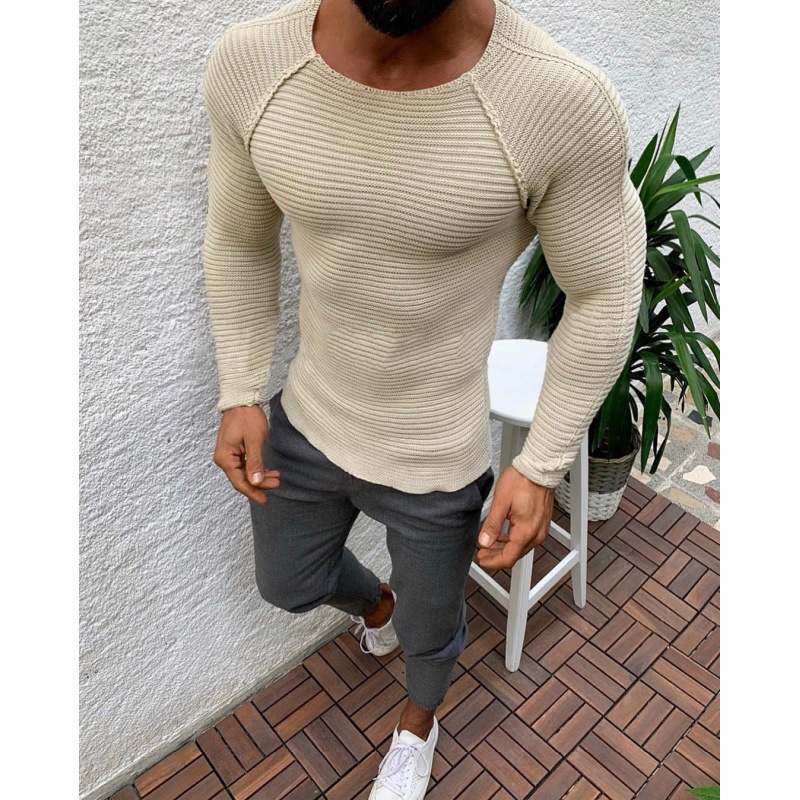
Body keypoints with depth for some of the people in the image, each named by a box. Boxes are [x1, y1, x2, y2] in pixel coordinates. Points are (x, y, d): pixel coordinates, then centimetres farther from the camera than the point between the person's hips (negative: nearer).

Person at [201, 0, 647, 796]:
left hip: (437, 459, -3)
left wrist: (541, 466, -13)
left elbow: (605, 296, -13)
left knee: (428, 630, 25)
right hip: (305, 422, 4)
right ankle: (376, 604, 67)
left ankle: (418, 720, 64)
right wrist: (240, 396, -3)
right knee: (289, 585, 29)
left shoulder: (566, 100, -28)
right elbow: (239, 240, 1)